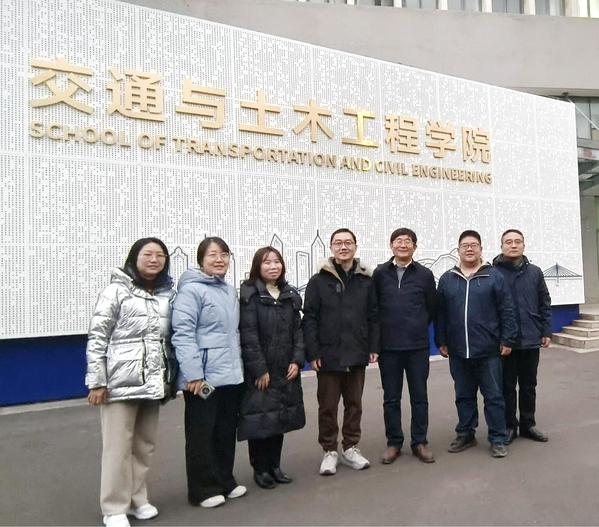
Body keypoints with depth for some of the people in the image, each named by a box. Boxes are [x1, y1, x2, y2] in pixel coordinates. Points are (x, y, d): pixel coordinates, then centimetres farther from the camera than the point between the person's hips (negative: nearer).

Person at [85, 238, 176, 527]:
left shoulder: (167, 294, 10)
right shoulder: (117, 290, -5)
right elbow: (97, 338, -7)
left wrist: (170, 378, 11)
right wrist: (96, 382, -10)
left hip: (154, 382, 5)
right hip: (121, 381, -5)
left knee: (145, 444, 13)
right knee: (118, 447, 3)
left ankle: (138, 499, 29)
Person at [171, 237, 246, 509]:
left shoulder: (230, 290, 13)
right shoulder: (191, 289, -12)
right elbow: (182, 334, -18)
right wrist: (193, 373, -22)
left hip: (231, 375, 8)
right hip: (204, 377, -8)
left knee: (227, 431, 17)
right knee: (202, 434, 6)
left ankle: (225, 481, 33)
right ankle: (202, 490, 22)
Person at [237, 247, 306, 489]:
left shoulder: (291, 295, 9)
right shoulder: (250, 295, -8)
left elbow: (298, 330, 8)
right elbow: (248, 335, -14)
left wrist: (297, 360, -3)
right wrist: (259, 369, -16)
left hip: (285, 369, 5)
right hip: (258, 370, -5)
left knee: (281, 416, 12)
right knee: (261, 418, 2)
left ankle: (274, 465, 28)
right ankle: (261, 469, 20)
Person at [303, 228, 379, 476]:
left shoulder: (366, 280, 4)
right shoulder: (319, 280, -4)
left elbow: (373, 316, 5)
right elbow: (309, 318, -7)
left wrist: (374, 346, 0)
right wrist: (312, 352, -11)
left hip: (357, 354, 3)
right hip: (328, 355, -2)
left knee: (354, 404, 15)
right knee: (328, 406, 9)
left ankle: (351, 448, 31)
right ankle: (329, 451, 25)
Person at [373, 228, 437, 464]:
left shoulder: (425, 274, 1)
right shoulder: (379, 273, 0)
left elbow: (432, 308, 8)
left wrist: (418, 328, 9)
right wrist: (386, 329, 7)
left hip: (417, 346, 0)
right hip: (388, 346, 0)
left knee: (419, 396, 10)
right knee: (391, 398, 10)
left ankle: (420, 442, 25)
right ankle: (394, 442, 24)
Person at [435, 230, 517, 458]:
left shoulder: (494, 276, 0)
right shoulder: (447, 279, 6)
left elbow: (507, 311, -2)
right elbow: (440, 314, 8)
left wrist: (507, 340, -5)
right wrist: (441, 342, 6)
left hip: (489, 351, -2)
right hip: (458, 352, 3)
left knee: (494, 396, 7)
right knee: (464, 396, 14)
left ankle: (497, 439, 20)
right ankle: (466, 434, 28)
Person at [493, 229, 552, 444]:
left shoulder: (535, 272, 5)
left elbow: (545, 304, 9)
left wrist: (546, 331, 5)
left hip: (531, 339, 3)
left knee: (529, 386, 15)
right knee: (507, 386, 8)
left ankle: (528, 424, 29)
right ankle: (509, 426, 22)